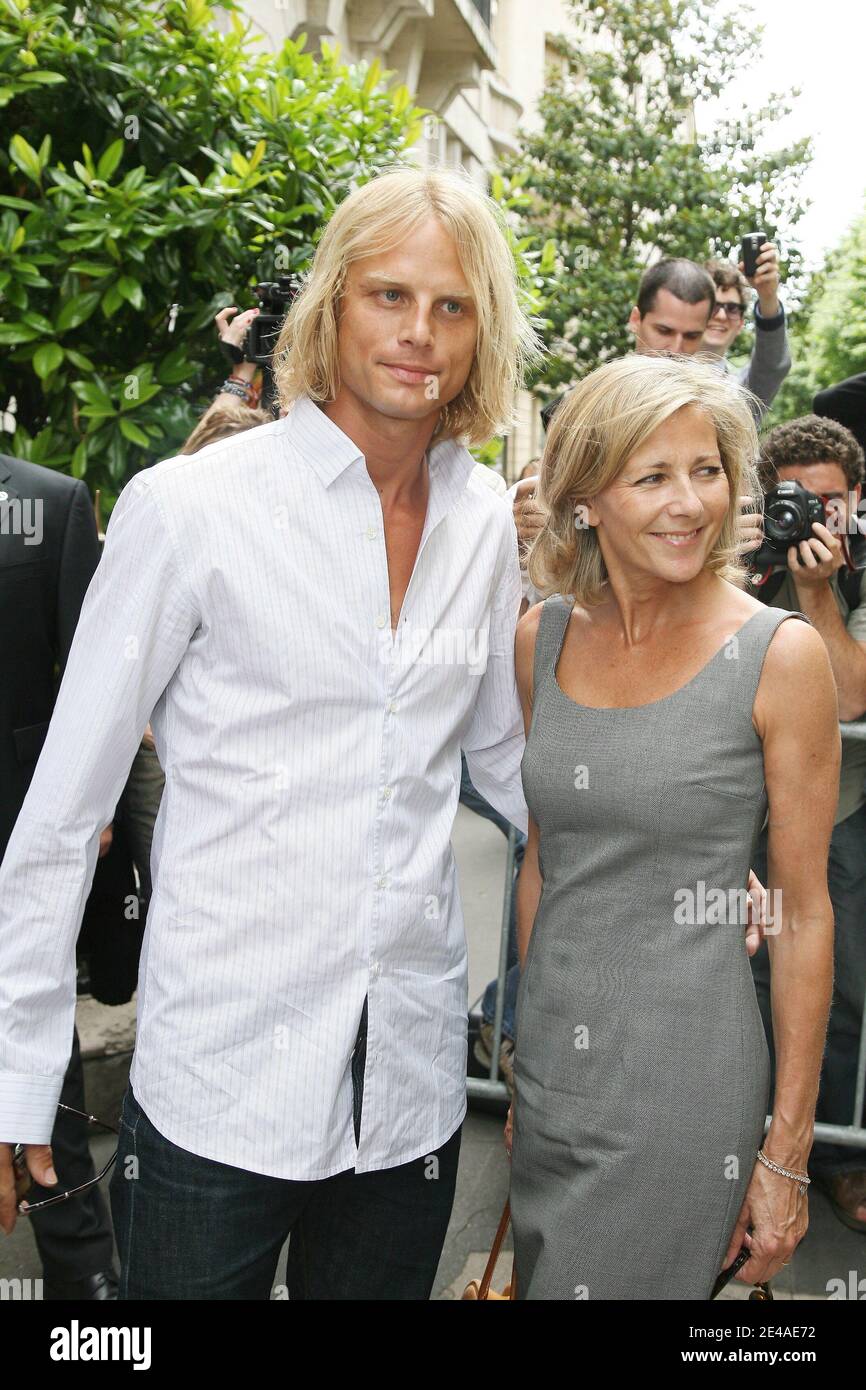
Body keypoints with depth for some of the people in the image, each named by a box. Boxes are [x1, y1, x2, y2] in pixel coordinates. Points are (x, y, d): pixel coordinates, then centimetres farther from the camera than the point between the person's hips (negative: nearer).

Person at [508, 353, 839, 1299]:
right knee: (537, 1276, 21)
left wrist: (788, 1150, -7)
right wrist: (530, 1039, 15)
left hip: (685, 1088, -5)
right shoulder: (543, 639, 1)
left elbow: (804, 914, -9)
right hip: (550, 1070, 5)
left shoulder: (780, 654, -12)